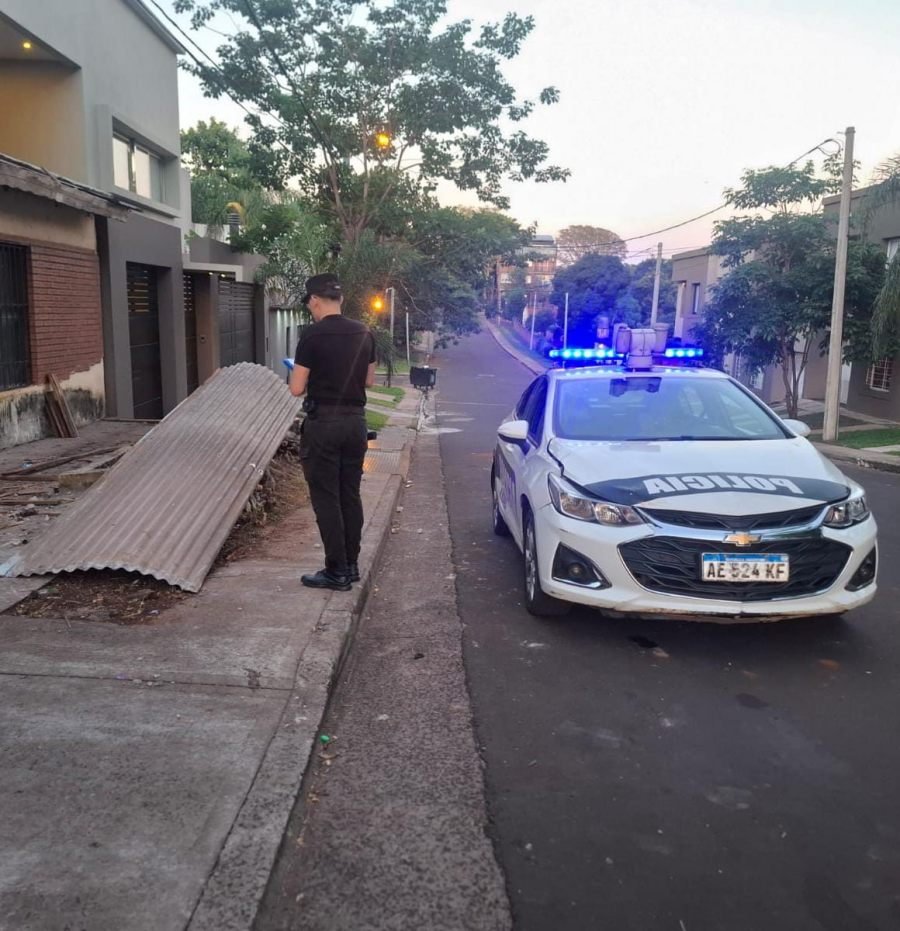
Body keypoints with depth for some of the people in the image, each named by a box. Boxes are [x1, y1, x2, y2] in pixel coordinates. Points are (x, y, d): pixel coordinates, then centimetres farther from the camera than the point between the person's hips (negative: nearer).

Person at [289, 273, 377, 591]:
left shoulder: (313, 335, -13)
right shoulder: (364, 333, 5)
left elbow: (297, 389, -11)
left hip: (323, 423, -6)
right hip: (356, 421, 6)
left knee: (326, 499, 1)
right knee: (350, 495, 13)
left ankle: (336, 572, 5)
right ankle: (351, 565, 20)